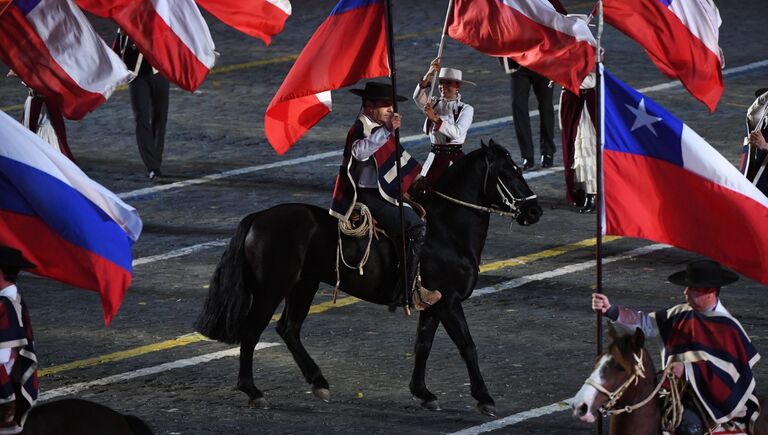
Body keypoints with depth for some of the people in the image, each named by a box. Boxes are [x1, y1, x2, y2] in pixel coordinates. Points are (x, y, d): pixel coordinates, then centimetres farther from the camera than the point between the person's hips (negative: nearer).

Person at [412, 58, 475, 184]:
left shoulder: (466, 109, -2)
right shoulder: (433, 104, 7)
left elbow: (457, 132, -16)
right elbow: (418, 97, -14)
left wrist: (435, 118, -24)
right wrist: (428, 75, -26)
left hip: (455, 158, -2)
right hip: (435, 157, 2)